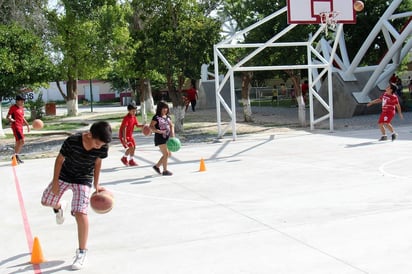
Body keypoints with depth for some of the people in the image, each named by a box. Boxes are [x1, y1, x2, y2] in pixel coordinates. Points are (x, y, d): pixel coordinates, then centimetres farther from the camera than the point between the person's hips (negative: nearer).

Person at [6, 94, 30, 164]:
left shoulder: (22, 108, 17)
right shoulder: (13, 107, -6)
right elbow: (7, 117, -7)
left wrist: (27, 125, 21)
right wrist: (11, 120, -28)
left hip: (20, 126, 9)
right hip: (15, 126, -9)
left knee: (18, 142, 12)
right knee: (22, 141, -18)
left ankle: (15, 156, 20)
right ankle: (16, 155, -10)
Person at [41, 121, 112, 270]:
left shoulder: (103, 147, -24)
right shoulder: (72, 141, -32)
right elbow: (60, 159, -15)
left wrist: (96, 184, -1)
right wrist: (55, 182, -10)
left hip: (83, 180, -1)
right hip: (64, 175, 1)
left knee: (80, 213, -15)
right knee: (45, 201, 17)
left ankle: (82, 252, -3)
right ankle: (59, 207, 55)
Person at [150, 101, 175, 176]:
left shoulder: (168, 117, 12)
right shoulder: (156, 117, -10)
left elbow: (171, 126, 13)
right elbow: (151, 127, -15)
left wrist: (172, 133, -7)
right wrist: (160, 131, -26)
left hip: (167, 138, 8)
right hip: (160, 138, -8)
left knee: (169, 154, 12)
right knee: (166, 154, -8)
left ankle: (157, 166, 27)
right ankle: (165, 171, 6)